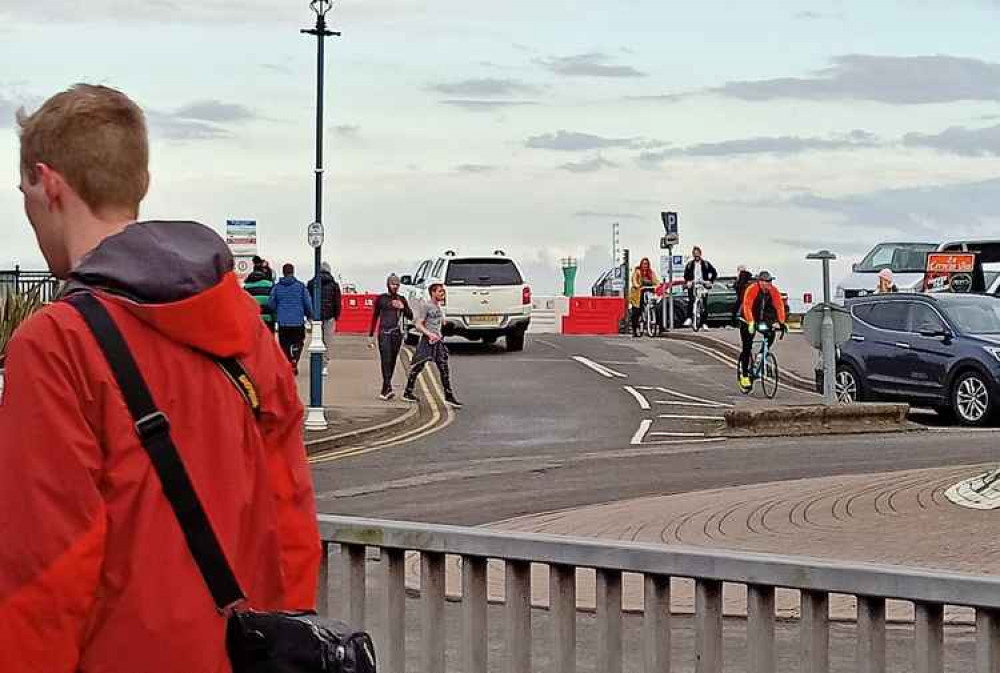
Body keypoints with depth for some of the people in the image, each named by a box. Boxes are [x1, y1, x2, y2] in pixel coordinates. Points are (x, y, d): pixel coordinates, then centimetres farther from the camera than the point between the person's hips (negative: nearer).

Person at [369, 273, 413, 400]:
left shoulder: (401, 299, 13)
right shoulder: (381, 298, 5)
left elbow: (410, 317, 12)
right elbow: (375, 317, 7)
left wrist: (402, 307, -7)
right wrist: (371, 336, 4)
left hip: (397, 333, 4)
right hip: (384, 333, -4)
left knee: (392, 362, 5)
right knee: (386, 361, -16)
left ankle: (384, 391, 13)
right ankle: (388, 388, -27)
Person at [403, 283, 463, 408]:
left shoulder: (439, 307, 15)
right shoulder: (426, 306, -8)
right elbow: (418, 324, -13)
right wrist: (429, 334, -24)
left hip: (438, 340, 8)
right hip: (427, 341, -8)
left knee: (444, 369, 0)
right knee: (417, 367, 0)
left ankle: (449, 396, -1)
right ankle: (408, 392, 12)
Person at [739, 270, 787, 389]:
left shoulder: (773, 291, -14)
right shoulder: (752, 289, -26)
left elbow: (779, 306, -18)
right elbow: (747, 306, -34)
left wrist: (781, 322, -29)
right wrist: (750, 323, -45)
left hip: (763, 318, 4)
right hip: (749, 319, -4)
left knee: (771, 335, -21)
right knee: (747, 347, -9)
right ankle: (745, 375, -3)